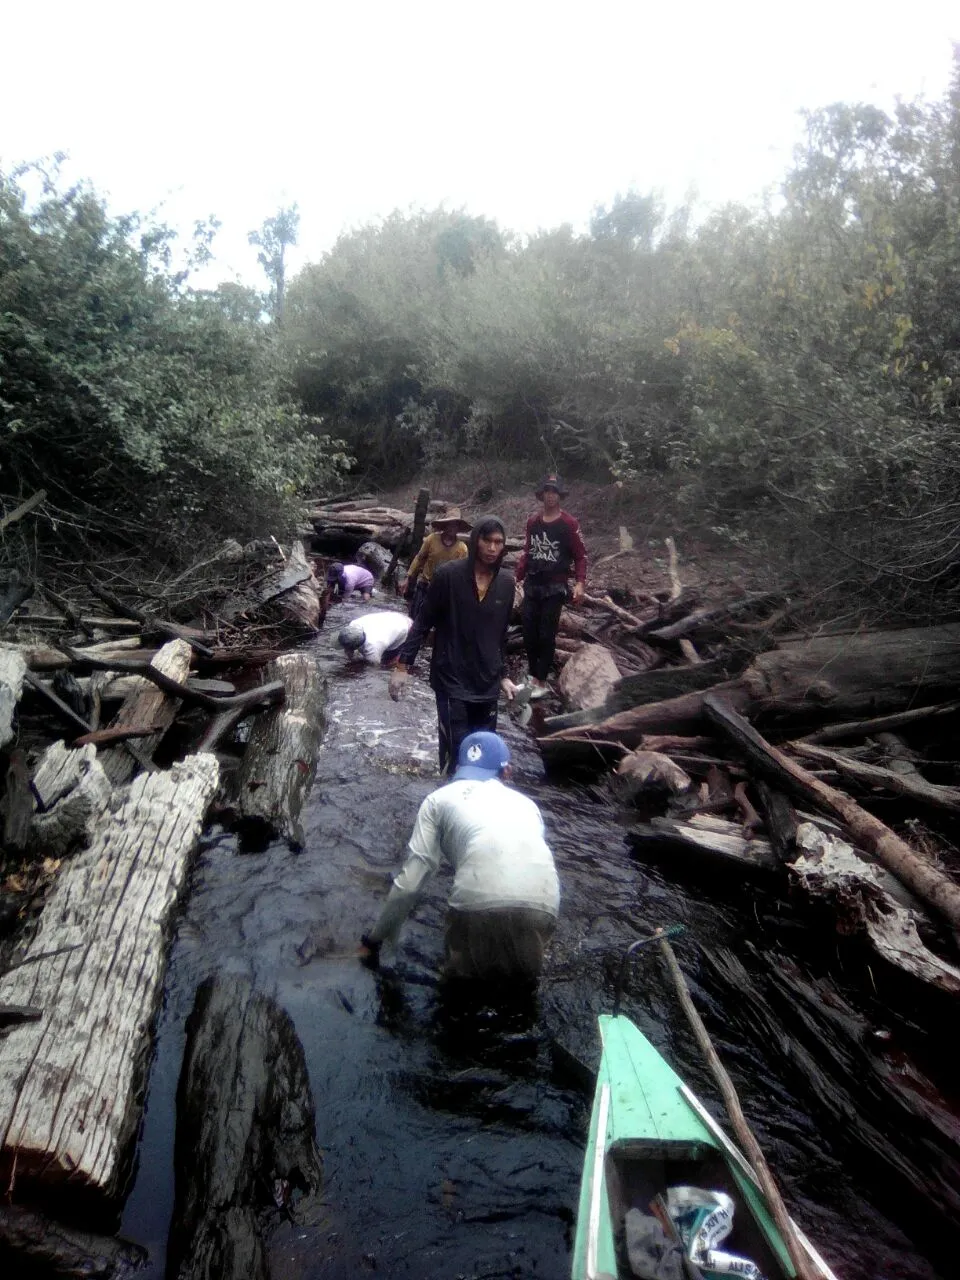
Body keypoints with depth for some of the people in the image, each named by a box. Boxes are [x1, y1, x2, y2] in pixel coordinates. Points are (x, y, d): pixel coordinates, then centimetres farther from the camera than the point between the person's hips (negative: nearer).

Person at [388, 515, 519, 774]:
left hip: (487, 684, 5)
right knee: (456, 756, -5)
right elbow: (423, 623, -4)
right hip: (452, 681, -4)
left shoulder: (506, 583, 3)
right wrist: (403, 665, -8)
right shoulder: (448, 575, -11)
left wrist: (503, 675, 16)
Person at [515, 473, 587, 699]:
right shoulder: (532, 521, 8)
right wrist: (517, 577, 13)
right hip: (531, 585, 5)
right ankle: (533, 675, 21)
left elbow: (580, 555, -5)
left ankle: (541, 683, 6)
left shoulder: (569, 524, -6)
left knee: (546, 635, -1)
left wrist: (580, 583, -16)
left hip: (555, 587, -5)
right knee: (529, 633, 7)